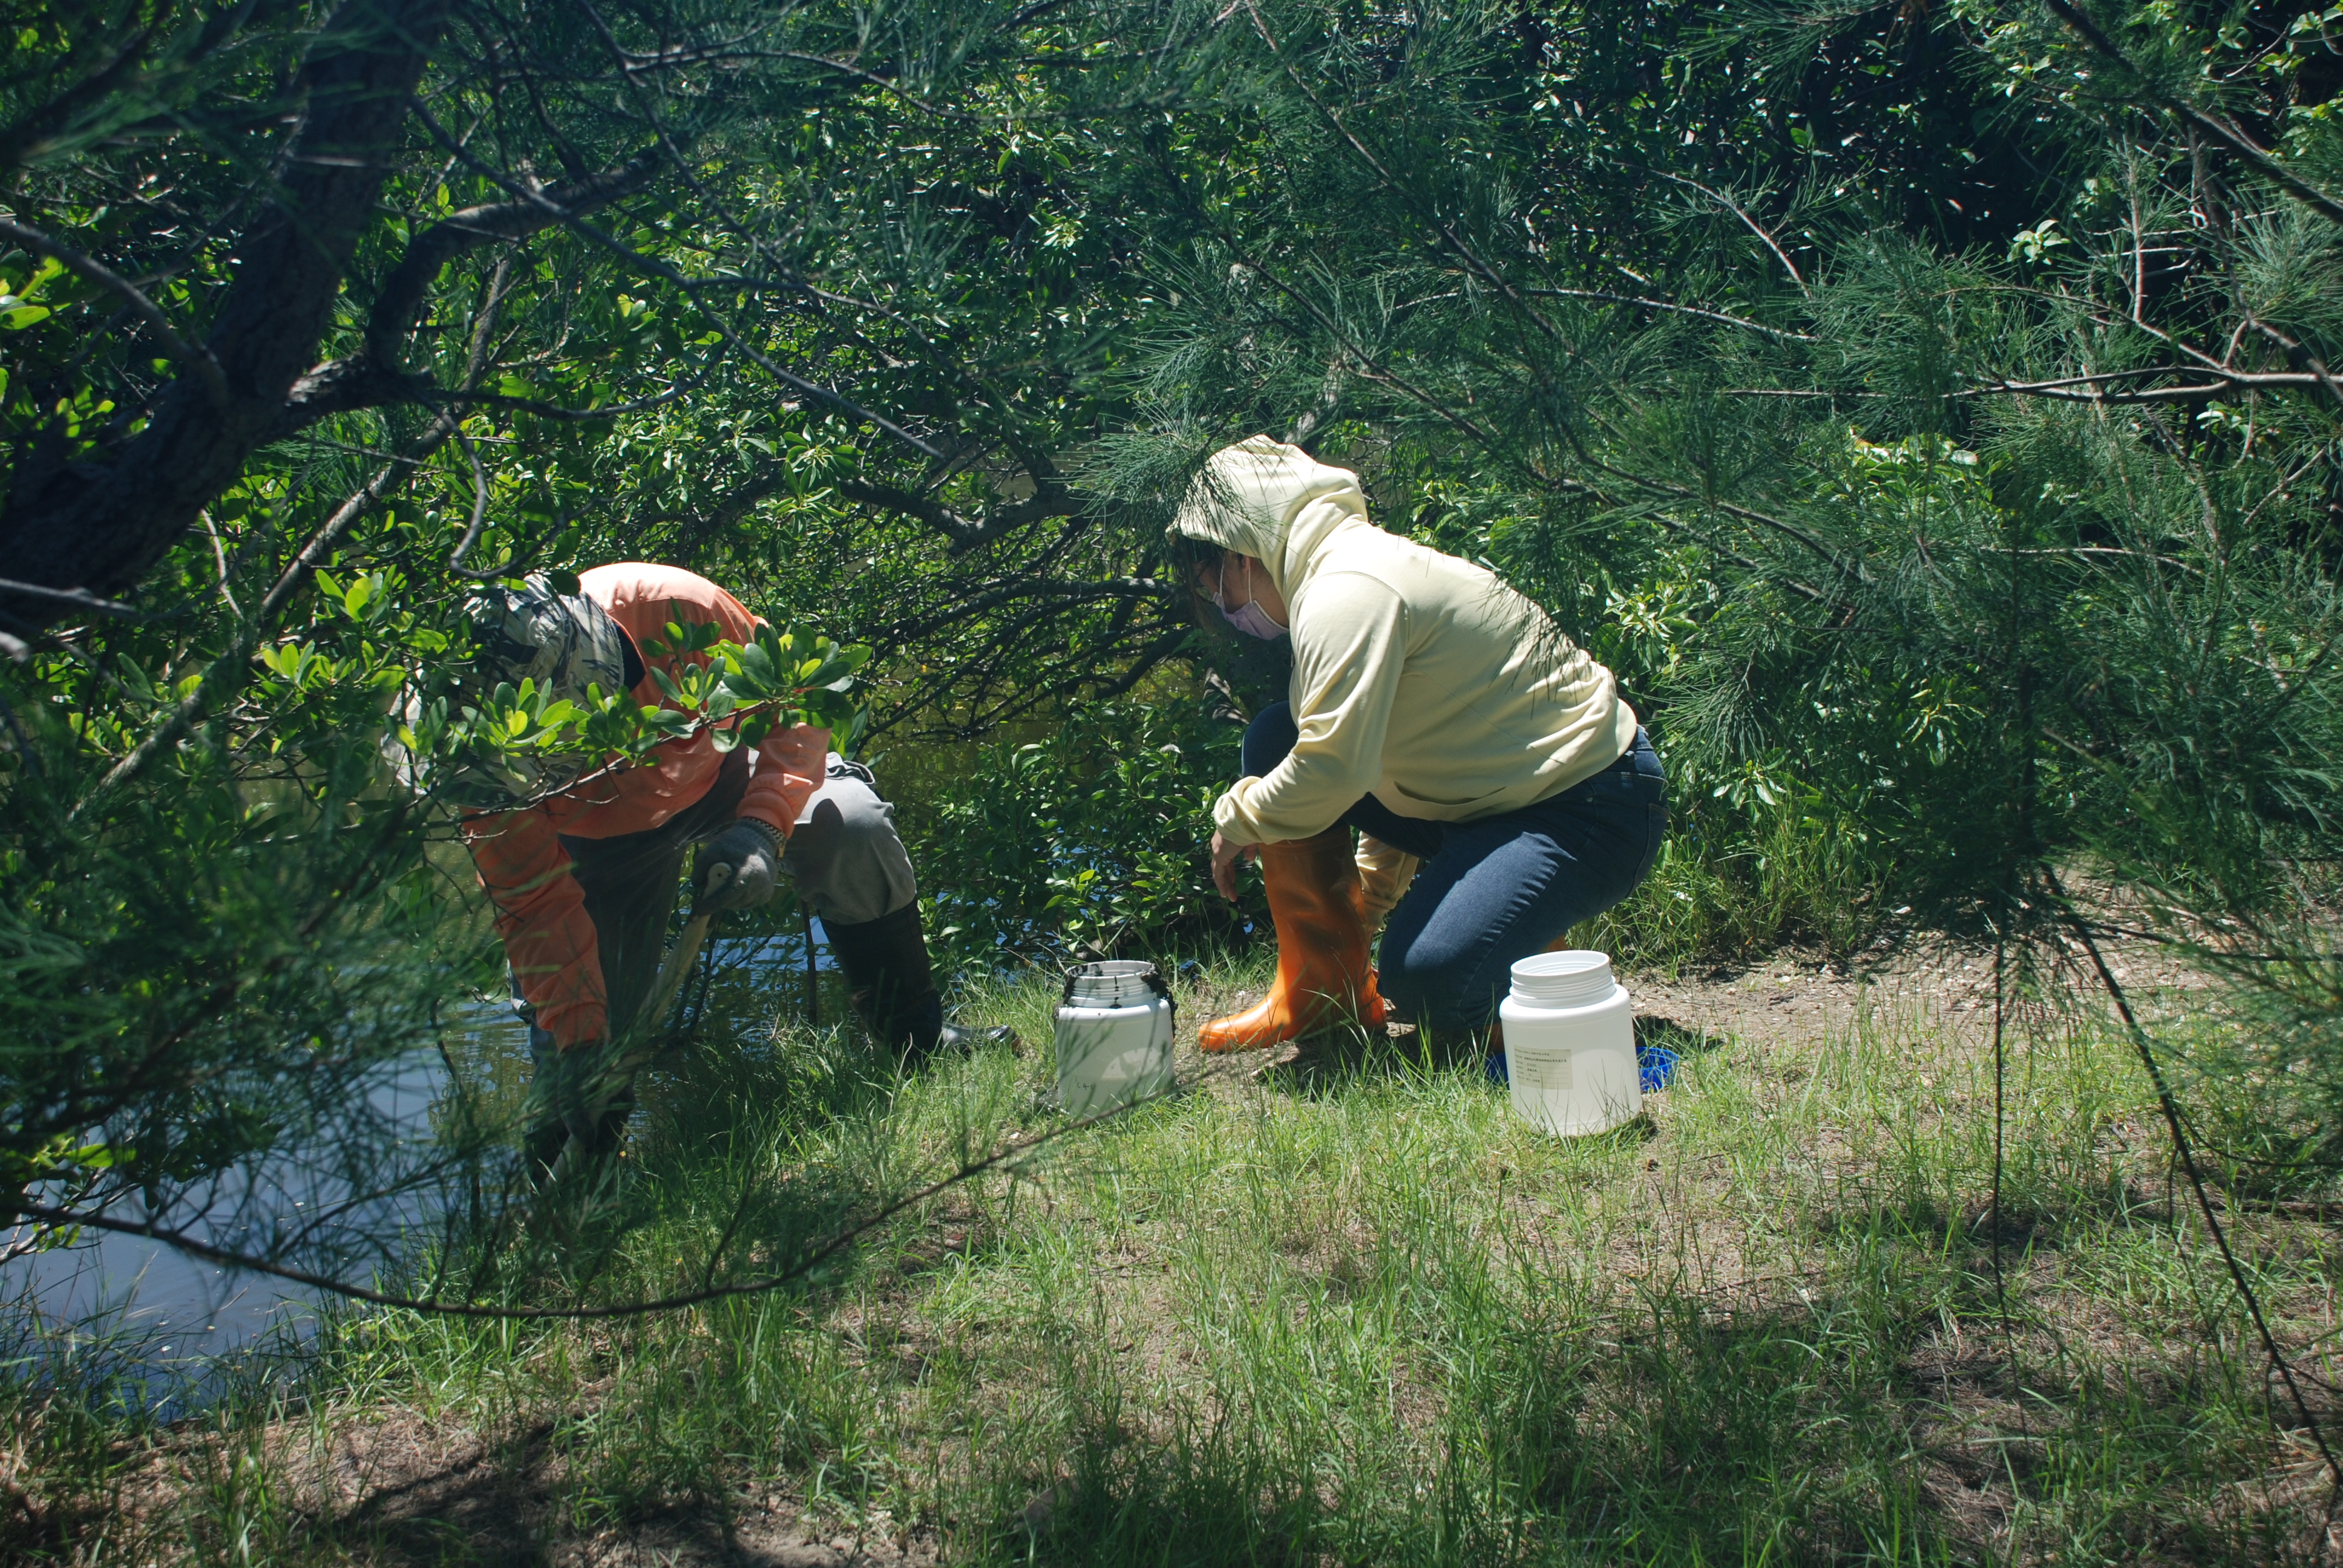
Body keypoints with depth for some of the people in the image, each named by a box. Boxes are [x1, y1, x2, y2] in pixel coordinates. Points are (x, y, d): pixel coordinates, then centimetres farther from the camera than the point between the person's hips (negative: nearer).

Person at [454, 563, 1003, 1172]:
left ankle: (917, 1035, -8)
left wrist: (762, 829, -36)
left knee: (851, 829, -26)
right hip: (605, 843, 0)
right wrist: (577, 1041, -30)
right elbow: (534, 904, -25)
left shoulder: (676, 610, -38)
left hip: (719, 774, 0)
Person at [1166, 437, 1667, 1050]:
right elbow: (1365, 751, 22)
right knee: (1274, 741, 2)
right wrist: (1366, 898, 27)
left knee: (1429, 984, -30)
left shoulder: (1348, 592, -21)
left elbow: (1334, 767, -30)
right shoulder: (1361, 564, 12)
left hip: (1593, 807, -10)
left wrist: (1237, 820, -10)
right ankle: (1323, 983, 8)